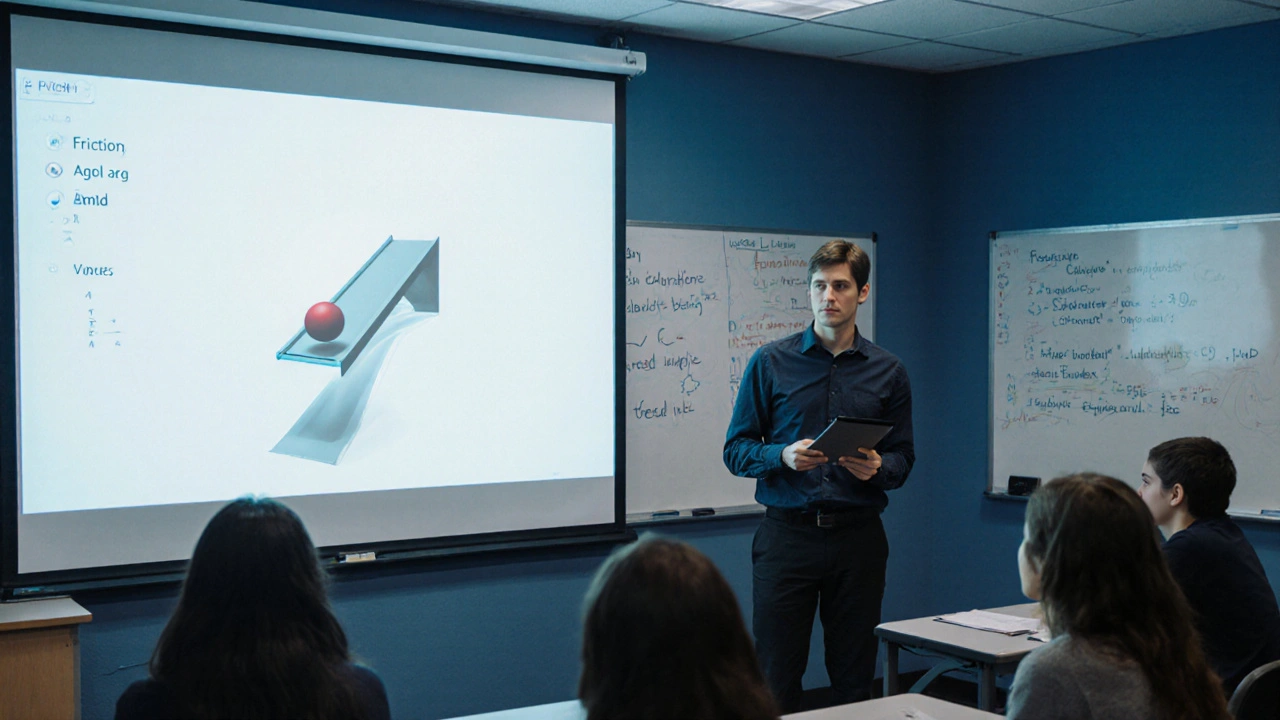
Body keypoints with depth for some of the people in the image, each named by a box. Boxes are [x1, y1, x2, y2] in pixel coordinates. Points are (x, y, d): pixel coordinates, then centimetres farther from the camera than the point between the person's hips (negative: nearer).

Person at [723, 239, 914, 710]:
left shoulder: (888, 372, 7)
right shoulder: (769, 363, 2)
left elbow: (903, 458, 10)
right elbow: (736, 450, 2)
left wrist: (877, 467, -12)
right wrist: (783, 456, -18)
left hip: (858, 537, 2)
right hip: (787, 534, -1)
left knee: (855, 681, 8)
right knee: (776, 678, 1)